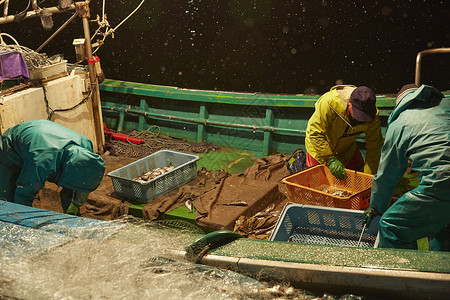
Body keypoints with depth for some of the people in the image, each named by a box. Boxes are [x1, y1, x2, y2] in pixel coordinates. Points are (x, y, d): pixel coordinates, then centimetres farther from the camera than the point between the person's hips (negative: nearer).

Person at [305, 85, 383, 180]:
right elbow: (315, 134, -31)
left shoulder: (373, 116, -24)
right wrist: (330, 160, -30)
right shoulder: (330, 102, -37)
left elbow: (374, 147, -15)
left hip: (347, 150, 3)